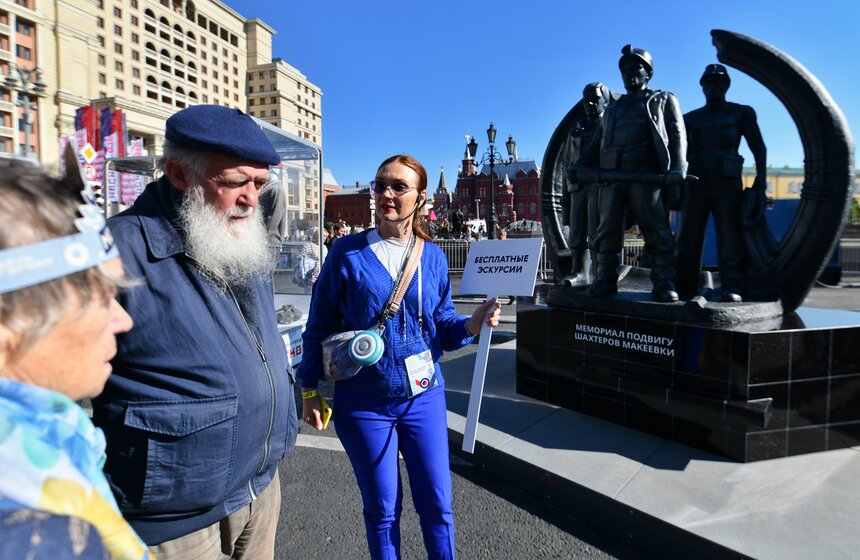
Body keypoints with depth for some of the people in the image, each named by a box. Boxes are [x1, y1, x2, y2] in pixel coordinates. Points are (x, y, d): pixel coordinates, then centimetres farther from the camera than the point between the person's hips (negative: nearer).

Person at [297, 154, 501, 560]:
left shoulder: (432, 256, 1)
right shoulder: (347, 252, -7)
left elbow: (442, 326, 5)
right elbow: (320, 326, -2)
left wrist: (473, 323, -15)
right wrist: (309, 391, -1)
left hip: (424, 398, 2)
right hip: (363, 403, -2)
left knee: (437, 503, 11)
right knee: (382, 509, 13)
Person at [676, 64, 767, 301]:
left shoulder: (742, 113, 13)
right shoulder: (690, 118, 18)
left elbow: (759, 148, 9)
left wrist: (760, 181, -4)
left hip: (727, 183, -2)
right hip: (695, 182, 2)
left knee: (730, 238, -7)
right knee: (688, 238, -3)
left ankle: (732, 288, -6)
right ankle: (685, 286, 0)